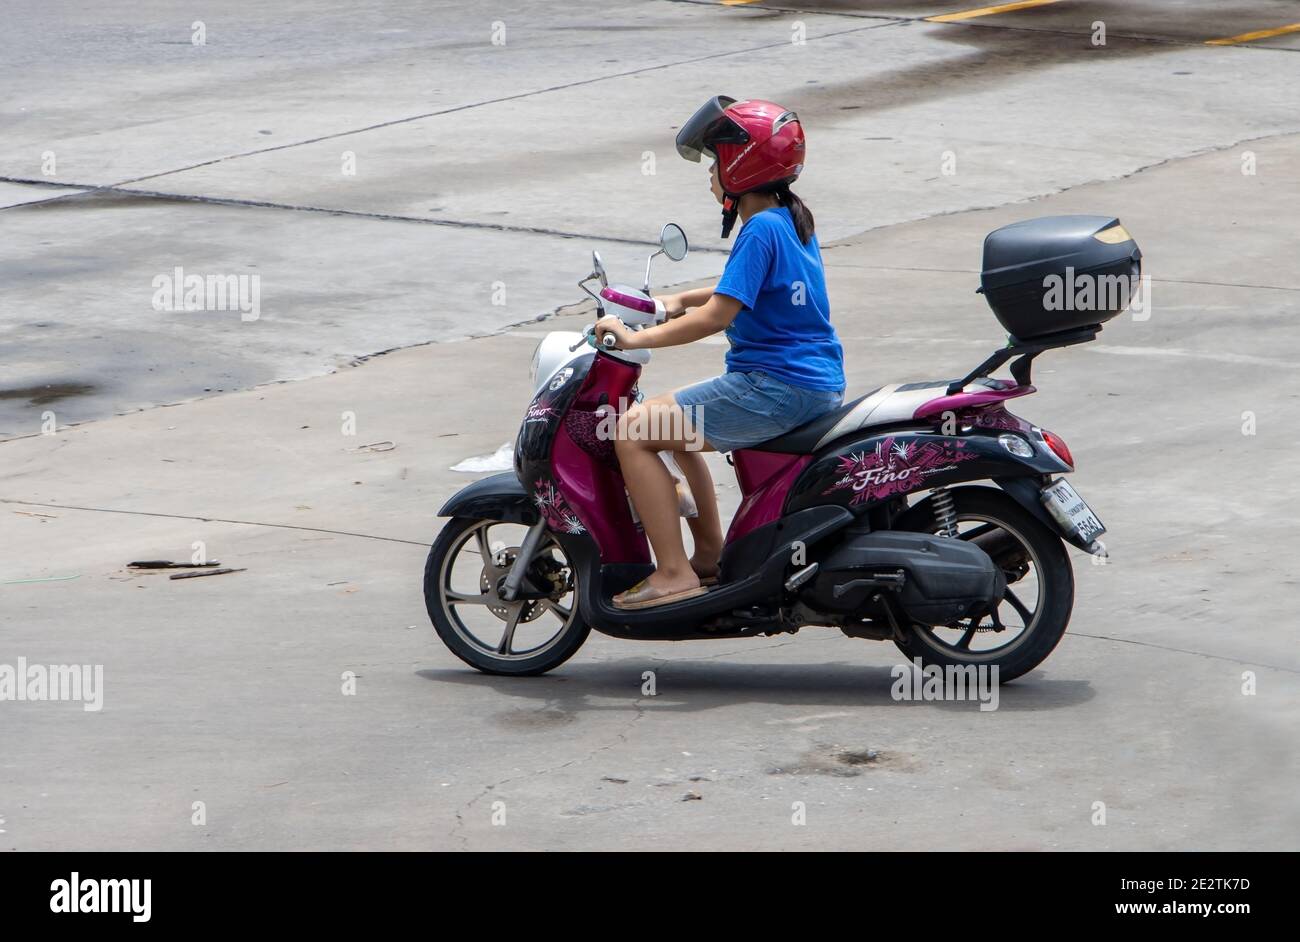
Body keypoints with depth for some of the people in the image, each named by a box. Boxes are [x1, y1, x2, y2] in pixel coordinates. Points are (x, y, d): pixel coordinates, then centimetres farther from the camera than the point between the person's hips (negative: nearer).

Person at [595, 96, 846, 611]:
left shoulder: (761, 230, -17)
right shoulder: (793, 218, 13)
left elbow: (718, 315, -22)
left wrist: (636, 337, -16)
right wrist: (679, 301, 25)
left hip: (775, 389, -11)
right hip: (814, 381, 11)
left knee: (633, 429, -12)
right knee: (674, 424, 30)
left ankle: (674, 573, -14)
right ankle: (710, 553, 30)